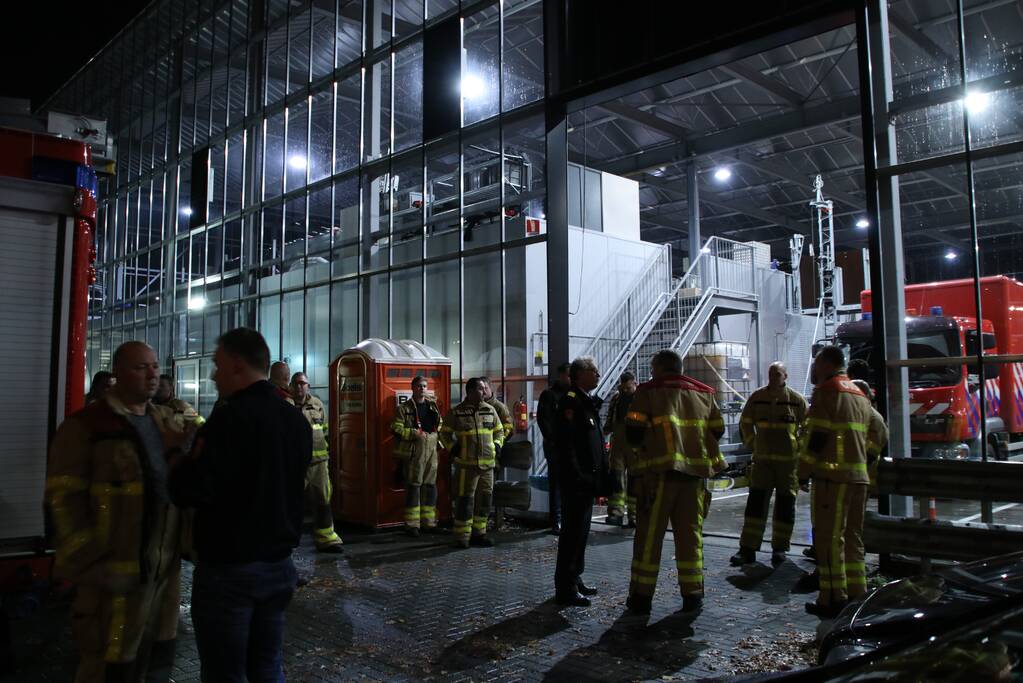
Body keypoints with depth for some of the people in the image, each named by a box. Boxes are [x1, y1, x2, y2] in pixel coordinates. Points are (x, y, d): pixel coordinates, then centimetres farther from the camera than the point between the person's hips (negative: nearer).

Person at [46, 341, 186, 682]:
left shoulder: (164, 421, 12)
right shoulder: (85, 426, -9)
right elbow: (64, 498, -13)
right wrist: (87, 560, -16)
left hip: (165, 565, 6)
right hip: (115, 570, -6)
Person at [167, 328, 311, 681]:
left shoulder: (230, 417, -18)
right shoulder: (297, 420, 6)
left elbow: (191, 492, -22)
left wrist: (178, 464, -4)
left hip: (228, 567, -7)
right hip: (278, 562, 7)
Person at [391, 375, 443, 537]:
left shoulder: (433, 406, 15)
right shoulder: (404, 408, -1)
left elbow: (440, 425, 25)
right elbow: (396, 429, -8)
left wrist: (436, 435, 6)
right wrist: (415, 434, -16)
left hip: (432, 450, 5)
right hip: (414, 452, -5)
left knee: (430, 485, 10)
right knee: (413, 486, -4)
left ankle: (428, 522, 20)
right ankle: (412, 524, 3)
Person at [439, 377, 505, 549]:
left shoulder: (490, 410, 9)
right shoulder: (456, 413, -2)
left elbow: (499, 430, 21)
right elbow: (444, 433, 7)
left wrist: (497, 445, 6)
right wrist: (452, 448, -5)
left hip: (487, 463, 5)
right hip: (466, 463, -5)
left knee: (485, 498, 10)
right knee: (465, 499, -4)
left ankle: (479, 533, 23)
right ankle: (462, 536, 5)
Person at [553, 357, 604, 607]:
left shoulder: (589, 402, 18)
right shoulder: (570, 401, -14)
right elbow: (566, 443, -21)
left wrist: (599, 475, 19)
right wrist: (577, 477, -23)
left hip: (587, 479, 10)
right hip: (576, 481, -10)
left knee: (581, 531, 16)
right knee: (573, 532, -5)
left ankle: (575, 580, 27)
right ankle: (565, 588, 1)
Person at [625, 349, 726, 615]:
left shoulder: (649, 391, -1)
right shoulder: (704, 393, 12)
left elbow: (633, 431, -6)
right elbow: (717, 431, 13)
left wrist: (643, 448, 13)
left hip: (661, 470, -4)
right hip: (695, 472, 4)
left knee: (650, 534, 3)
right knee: (690, 533, 12)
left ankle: (642, 596, 7)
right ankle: (692, 595, 15)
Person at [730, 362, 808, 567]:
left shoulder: (797, 400, -3)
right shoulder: (757, 397, 1)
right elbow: (745, 423, 13)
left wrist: (800, 448, 3)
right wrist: (753, 444, 8)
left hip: (789, 460, -1)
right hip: (762, 459, 1)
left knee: (785, 504, 5)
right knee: (756, 502, -2)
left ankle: (779, 549, 17)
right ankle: (748, 549, -1)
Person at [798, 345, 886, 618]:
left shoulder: (827, 391, -7)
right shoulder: (859, 394, 20)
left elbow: (816, 437, -13)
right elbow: (873, 437, 22)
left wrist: (804, 473, -8)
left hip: (832, 476, -9)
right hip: (858, 476, 9)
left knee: (829, 538, -5)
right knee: (853, 537, 14)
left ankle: (833, 598, -3)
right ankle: (856, 594, 19)